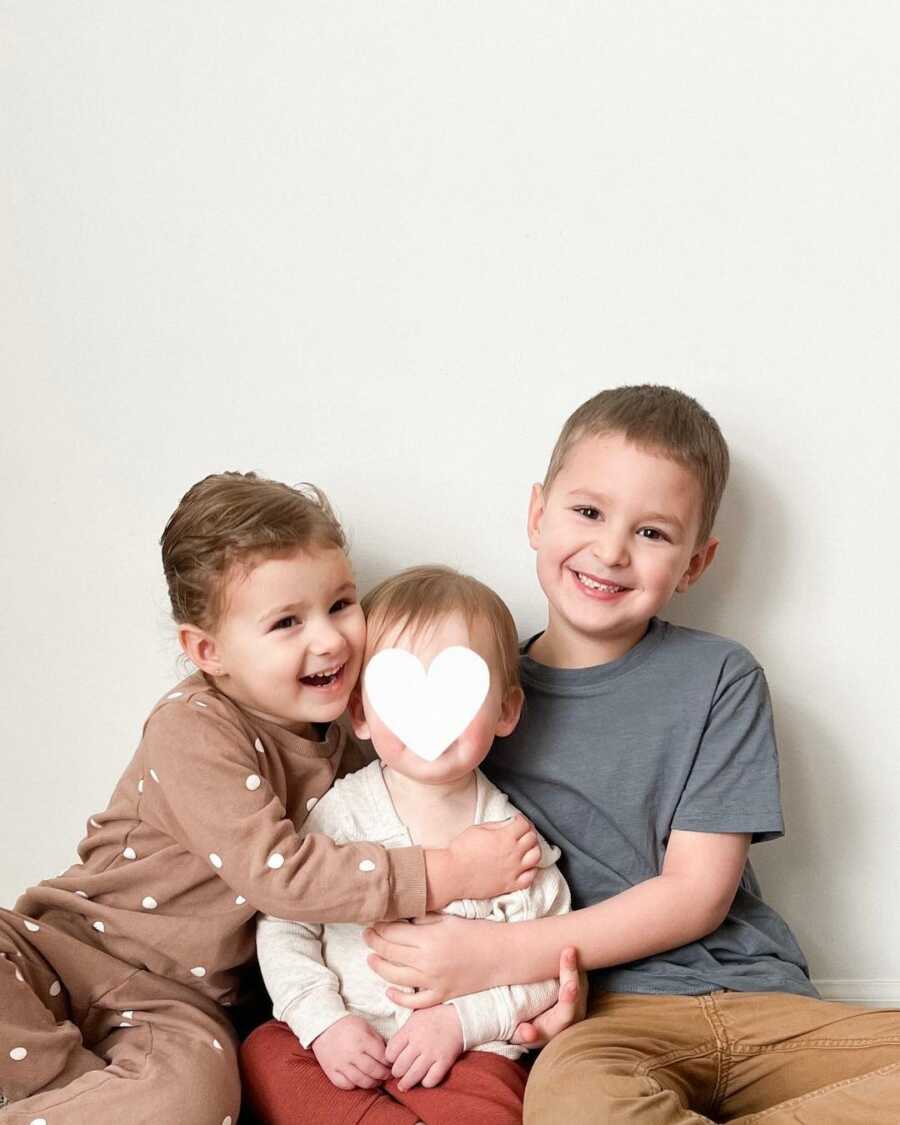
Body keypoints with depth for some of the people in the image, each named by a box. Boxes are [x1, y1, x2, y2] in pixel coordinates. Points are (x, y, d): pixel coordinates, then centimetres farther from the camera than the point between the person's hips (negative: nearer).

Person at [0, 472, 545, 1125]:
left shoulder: (337, 739, 3)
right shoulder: (195, 729, -19)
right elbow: (277, 873, -26)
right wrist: (445, 874, -25)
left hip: (178, 996, 3)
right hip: (72, 940, -3)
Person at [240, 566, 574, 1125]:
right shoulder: (341, 811, -2)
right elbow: (284, 925, 1)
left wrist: (462, 1020, -15)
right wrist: (323, 1020, -13)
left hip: (469, 1051, -2)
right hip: (345, 1041, 2)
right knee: (266, 1054, -22)